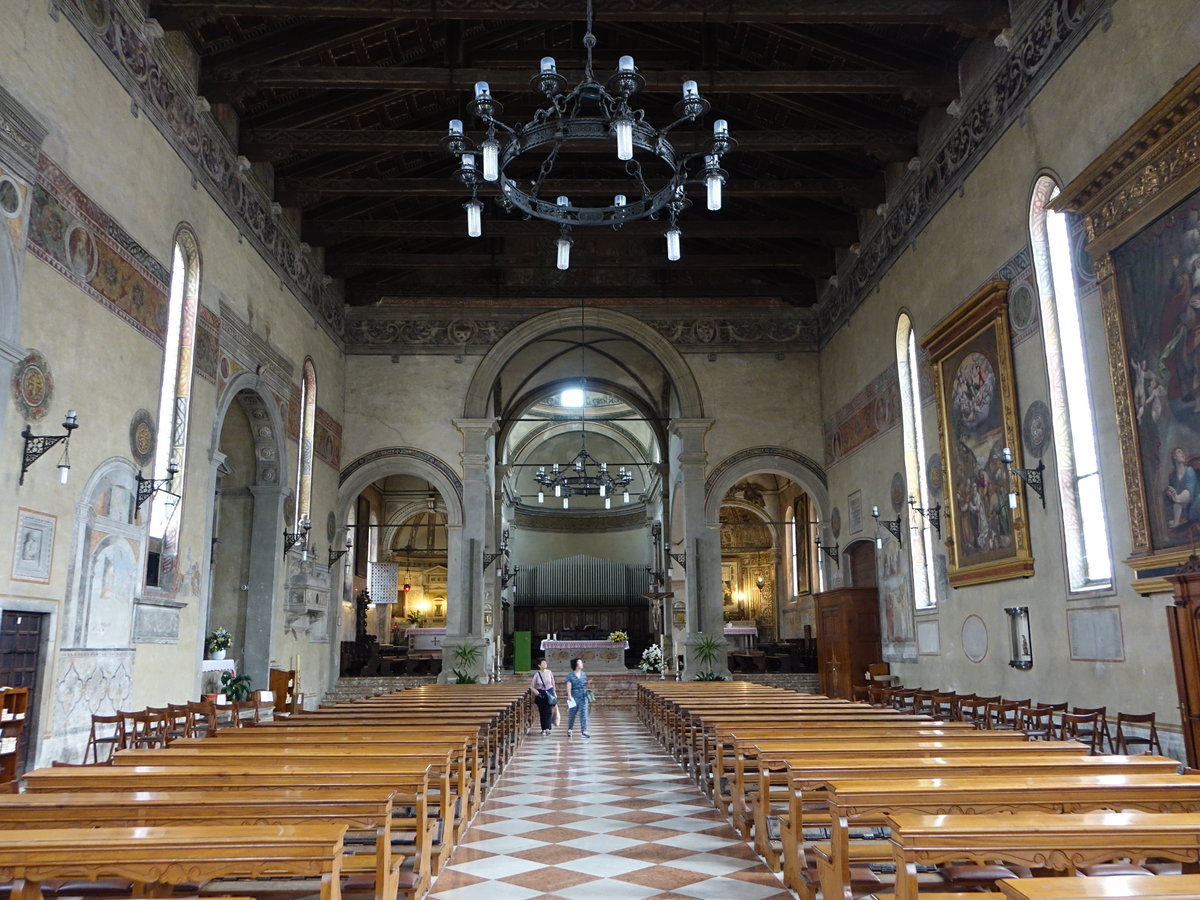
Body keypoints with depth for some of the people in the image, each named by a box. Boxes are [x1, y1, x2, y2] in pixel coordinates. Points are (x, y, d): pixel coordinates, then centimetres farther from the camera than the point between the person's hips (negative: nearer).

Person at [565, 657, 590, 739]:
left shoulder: (583, 674, 10)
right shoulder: (570, 675, -3)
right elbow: (569, 686, -10)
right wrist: (569, 696, -19)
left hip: (583, 696, 3)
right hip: (575, 696, -3)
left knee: (584, 713, -4)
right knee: (572, 713, 7)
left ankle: (584, 731, -3)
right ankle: (569, 730, 26)